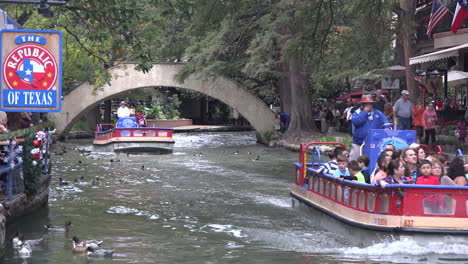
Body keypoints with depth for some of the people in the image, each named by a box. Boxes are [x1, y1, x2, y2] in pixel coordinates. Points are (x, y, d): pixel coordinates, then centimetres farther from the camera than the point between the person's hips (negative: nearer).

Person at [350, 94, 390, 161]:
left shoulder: (378, 113, 10)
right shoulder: (357, 112, 4)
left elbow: (386, 123, 5)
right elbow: (355, 121, -15)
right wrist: (364, 112, -11)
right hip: (358, 144, -1)